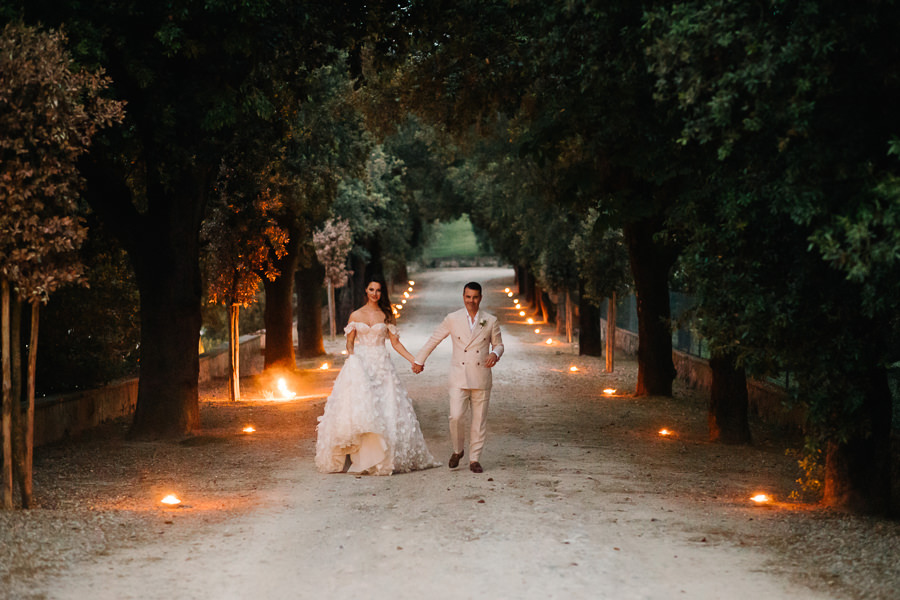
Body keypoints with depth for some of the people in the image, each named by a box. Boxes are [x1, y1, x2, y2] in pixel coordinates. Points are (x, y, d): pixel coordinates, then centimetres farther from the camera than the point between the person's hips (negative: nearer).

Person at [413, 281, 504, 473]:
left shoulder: (491, 321, 5)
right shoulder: (452, 319, 3)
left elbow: (498, 344, 14)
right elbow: (433, 340, 12)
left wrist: (495, 354, -9)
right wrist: (419, 360, 19)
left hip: (481, 378, 1)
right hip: (459, 377, -1)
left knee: (479, 420, 4)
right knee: (456, 417, -12)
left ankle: (474, 459, 15)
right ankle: (457, 450, 13)